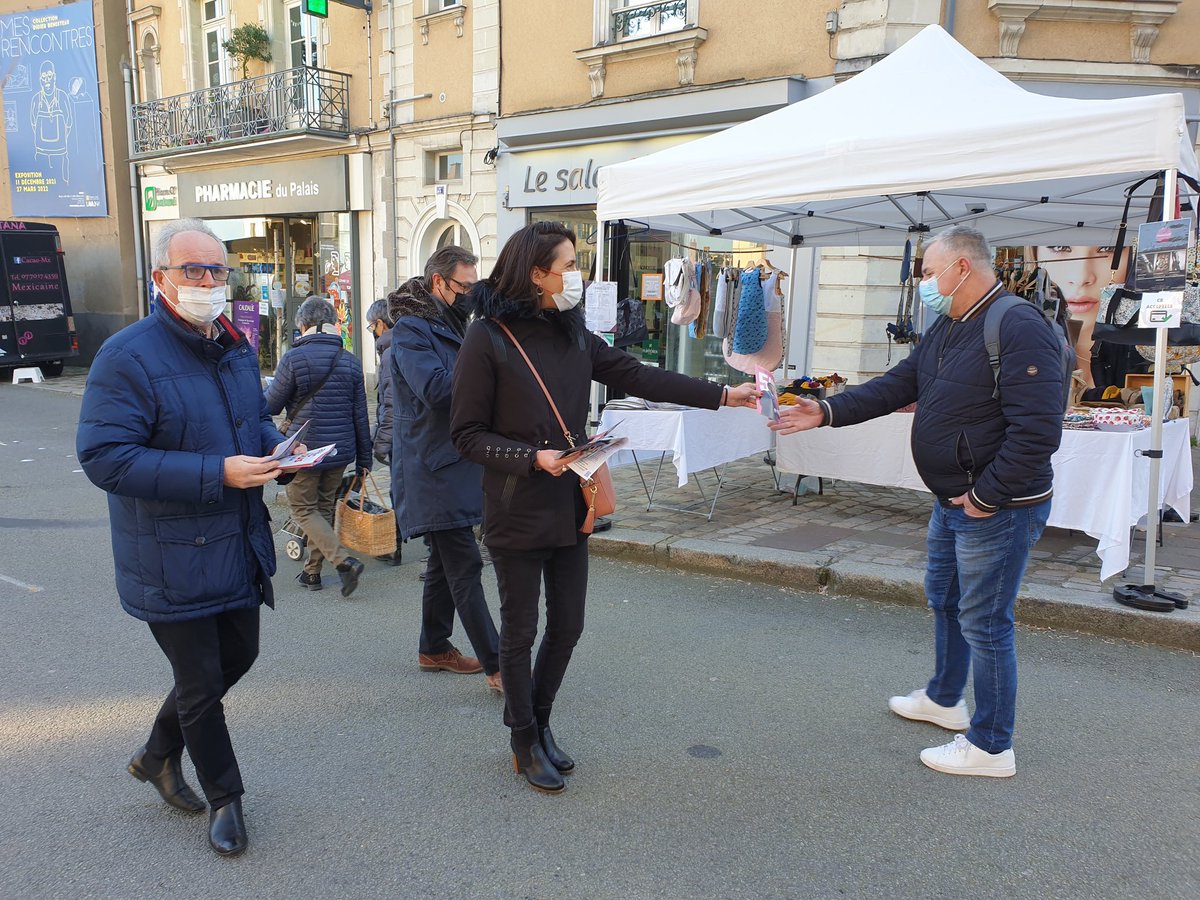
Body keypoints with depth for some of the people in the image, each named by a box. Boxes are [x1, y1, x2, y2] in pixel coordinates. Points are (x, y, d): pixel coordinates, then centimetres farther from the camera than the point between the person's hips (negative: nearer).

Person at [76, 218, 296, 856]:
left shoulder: (235, 348, 6)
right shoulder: (128, 356, -18)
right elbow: (104, 457, -24)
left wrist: (275, 449, -3)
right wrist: (216, 474, -29)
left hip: (240, 546, 8)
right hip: (173, 559, -8)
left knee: (237, 657, 22)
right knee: (200, 683, 8)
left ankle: (157, 755, 45)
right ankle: (224, 797, 30)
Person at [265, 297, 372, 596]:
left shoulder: (294, 358, -12)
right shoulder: (351, 362, 2)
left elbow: (270, 406, -4)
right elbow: (360, 416, 5)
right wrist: (364, 459, 13)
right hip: (340, 449, 5)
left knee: (303, 509, 7)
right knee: (324, 507, 18)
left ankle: (344, 561, -9)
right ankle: (312, 572, 25)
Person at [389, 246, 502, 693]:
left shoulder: (450, 323, 17)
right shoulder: (411, 329, -13)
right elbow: (436, 388, -26)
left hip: (452, 465, 10)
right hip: (434, 469, -10)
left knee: (445, 562, 17)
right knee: (465, 566, -10)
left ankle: (434, 648, 29)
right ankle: (497, 667, -7)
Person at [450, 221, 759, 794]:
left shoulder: (570, 332, 7)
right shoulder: (488, 337, -12)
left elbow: (638, 377, 5)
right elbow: (467, 434, -11)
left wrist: (722, 395, 2)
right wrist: (533, 457, -22)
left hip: (569, 507, 6)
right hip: (517, 513, -6)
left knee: (568, 624, 14)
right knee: (520, 632, 8)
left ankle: (538, 721, 37)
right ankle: (525, 743, 27)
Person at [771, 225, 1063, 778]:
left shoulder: (1019, 328, -22)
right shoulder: (947, 329, 10)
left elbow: (1037, 430, -28)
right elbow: (896, 386, 11)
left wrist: (985, 496, -21)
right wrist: (827, 412, 1)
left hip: (998, 508, -10)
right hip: (952, 501, 10)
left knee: (983, 622, 0)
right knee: (944, 600, 23)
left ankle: (991, 747, 16)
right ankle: (944, 700, 45)